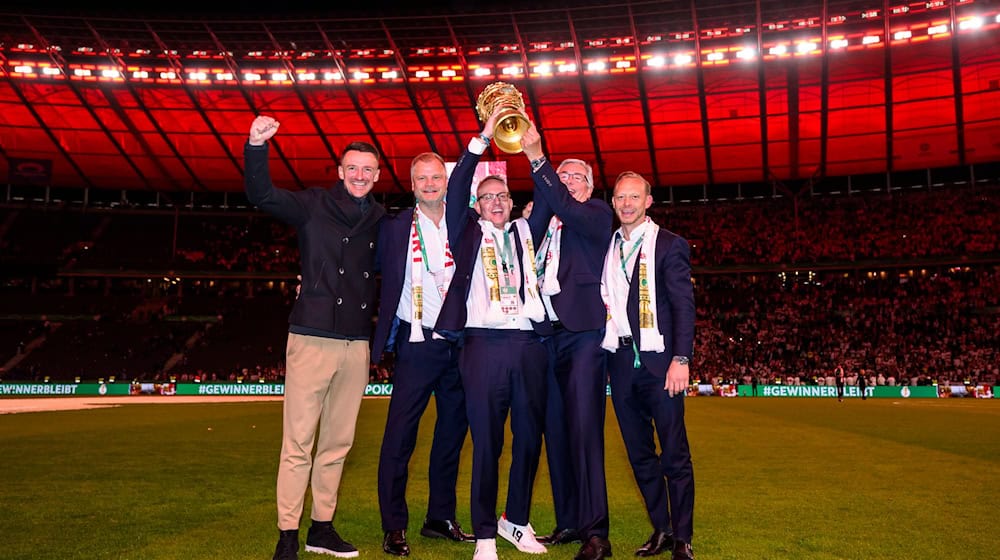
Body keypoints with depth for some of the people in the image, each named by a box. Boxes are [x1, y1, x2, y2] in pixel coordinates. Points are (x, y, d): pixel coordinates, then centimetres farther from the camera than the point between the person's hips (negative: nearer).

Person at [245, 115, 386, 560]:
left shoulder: (381, 220, 10)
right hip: (312, 339, -4)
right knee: (298, 444, -1)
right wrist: (257, 146, -26)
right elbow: (262, 195, -12)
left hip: (356, 344, 4)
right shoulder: (314, 206, 1)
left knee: (338, 443, 11)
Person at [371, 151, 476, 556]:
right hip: (418, 344, -3)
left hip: (459, 344, 4)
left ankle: (441, 518, 27)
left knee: (453, 432, 12)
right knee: (400, 435, -4)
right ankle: (394, 527, 8)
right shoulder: (395, 227, 2)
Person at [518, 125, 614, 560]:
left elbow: (568, 209, -17)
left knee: (584, 431, -10)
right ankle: (568, 523, 18)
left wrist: (537, 159, -21)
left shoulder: (597, 214, 4)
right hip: (547, 335, 6)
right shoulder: (545, 221, 21)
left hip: (582, 333, -6)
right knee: (556, 433, 8)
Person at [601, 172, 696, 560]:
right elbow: (598, 301, 10)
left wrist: (681, 359, -15)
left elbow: (684, 305, -6)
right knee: (639, 454, 12)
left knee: (675, 455, 1)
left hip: (658, 360, -5)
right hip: (620, 361, 5)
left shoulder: (669, 244, 0)